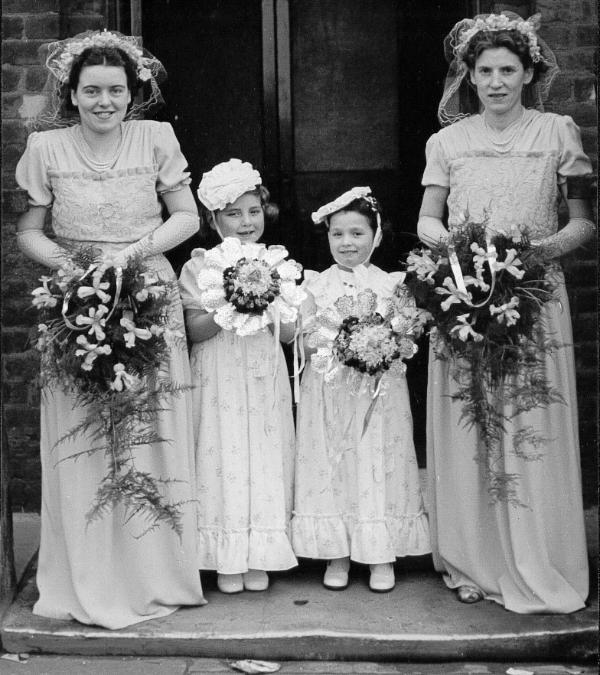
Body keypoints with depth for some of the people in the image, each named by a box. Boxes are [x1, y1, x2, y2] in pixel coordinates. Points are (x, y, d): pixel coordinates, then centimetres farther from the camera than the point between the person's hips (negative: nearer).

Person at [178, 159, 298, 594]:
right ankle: (227, 560, 8)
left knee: (265, 459, 2)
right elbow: (193, 330, -5)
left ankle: (259, 558, 10)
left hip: (265, 378, 2)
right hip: (219, 378, -2)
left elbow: (289, 333, 4)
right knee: (224, 457, -2)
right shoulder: (199, 267, -1)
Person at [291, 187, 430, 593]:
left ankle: (381, 556, 8)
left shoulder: (390, 284, 4)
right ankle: (336, 554, 11)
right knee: (329, 467, 1)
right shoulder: (317, 285, 7)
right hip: (329, 389, 1)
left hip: (379, 390, -1)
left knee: (379, 465, 0)